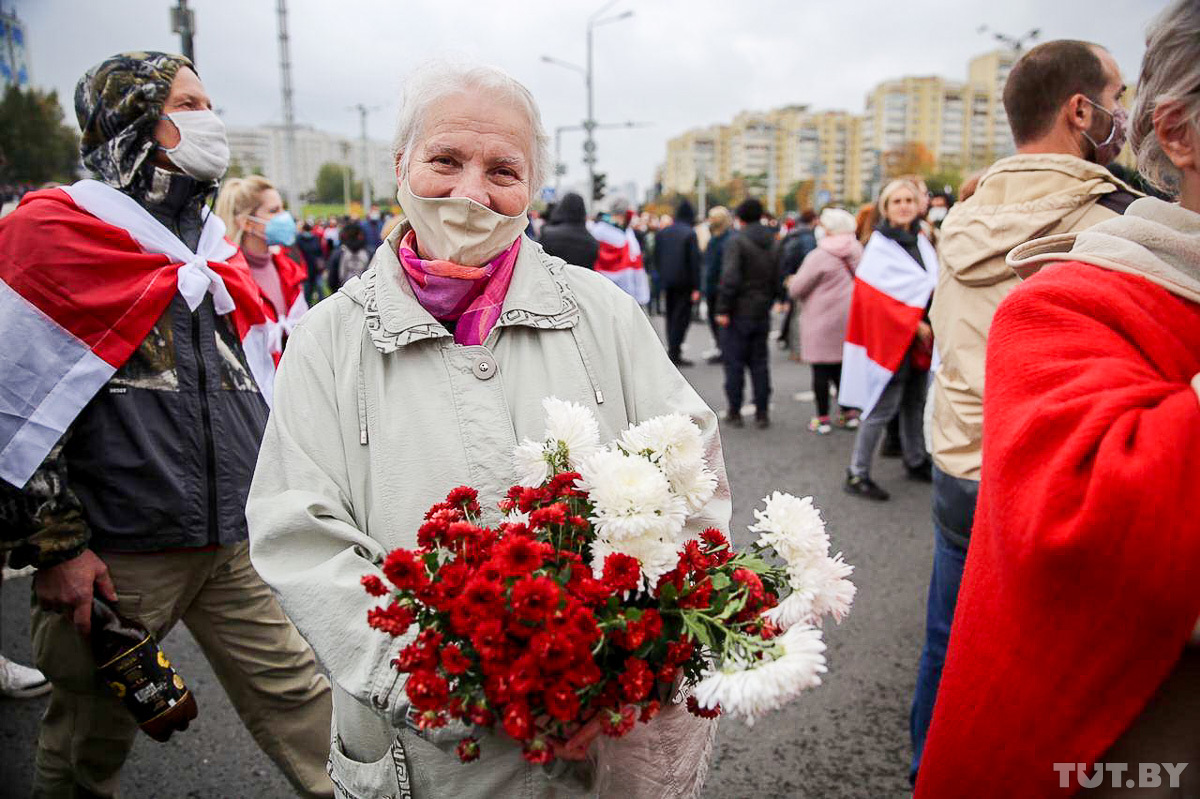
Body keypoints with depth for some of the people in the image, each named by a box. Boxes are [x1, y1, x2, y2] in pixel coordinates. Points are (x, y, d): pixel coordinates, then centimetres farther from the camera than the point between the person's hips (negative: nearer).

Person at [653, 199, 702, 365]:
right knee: (682, 316, -2)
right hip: (684, 282, -5)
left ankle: (673, 350, 19)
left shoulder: (662, 232, 7)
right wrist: (696, 287, -10)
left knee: (671, 316, 14)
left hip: (667, 282, 6)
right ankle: (674, 353, -6)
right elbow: (694, 261, -12)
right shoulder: (690, 233, -10)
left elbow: (656, 257, 11)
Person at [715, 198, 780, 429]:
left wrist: (723, 310, -16)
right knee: (760, 362, 11)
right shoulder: (772, 243, 10)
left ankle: (734, 412, 8)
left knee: (734, 362, 3)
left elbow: (730, 278, -20)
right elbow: (777, 280, 12)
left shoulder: (737, 241, -11)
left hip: (738, 313, -6)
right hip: (762, 313, 6)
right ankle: (762, 412, 13)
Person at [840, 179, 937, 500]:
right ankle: (857, 474, 0)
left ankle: (916, 462, 32)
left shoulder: (922, 242, 12)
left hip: (919, 336, 7)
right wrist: (914, 325, -16)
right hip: (892, 337, -7)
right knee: (883, 407, -7)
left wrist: (929, 324, 3)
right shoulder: (880, 245, -10)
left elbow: (933, 284, 19)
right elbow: (878, 296, -17)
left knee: (915, 402, 16)